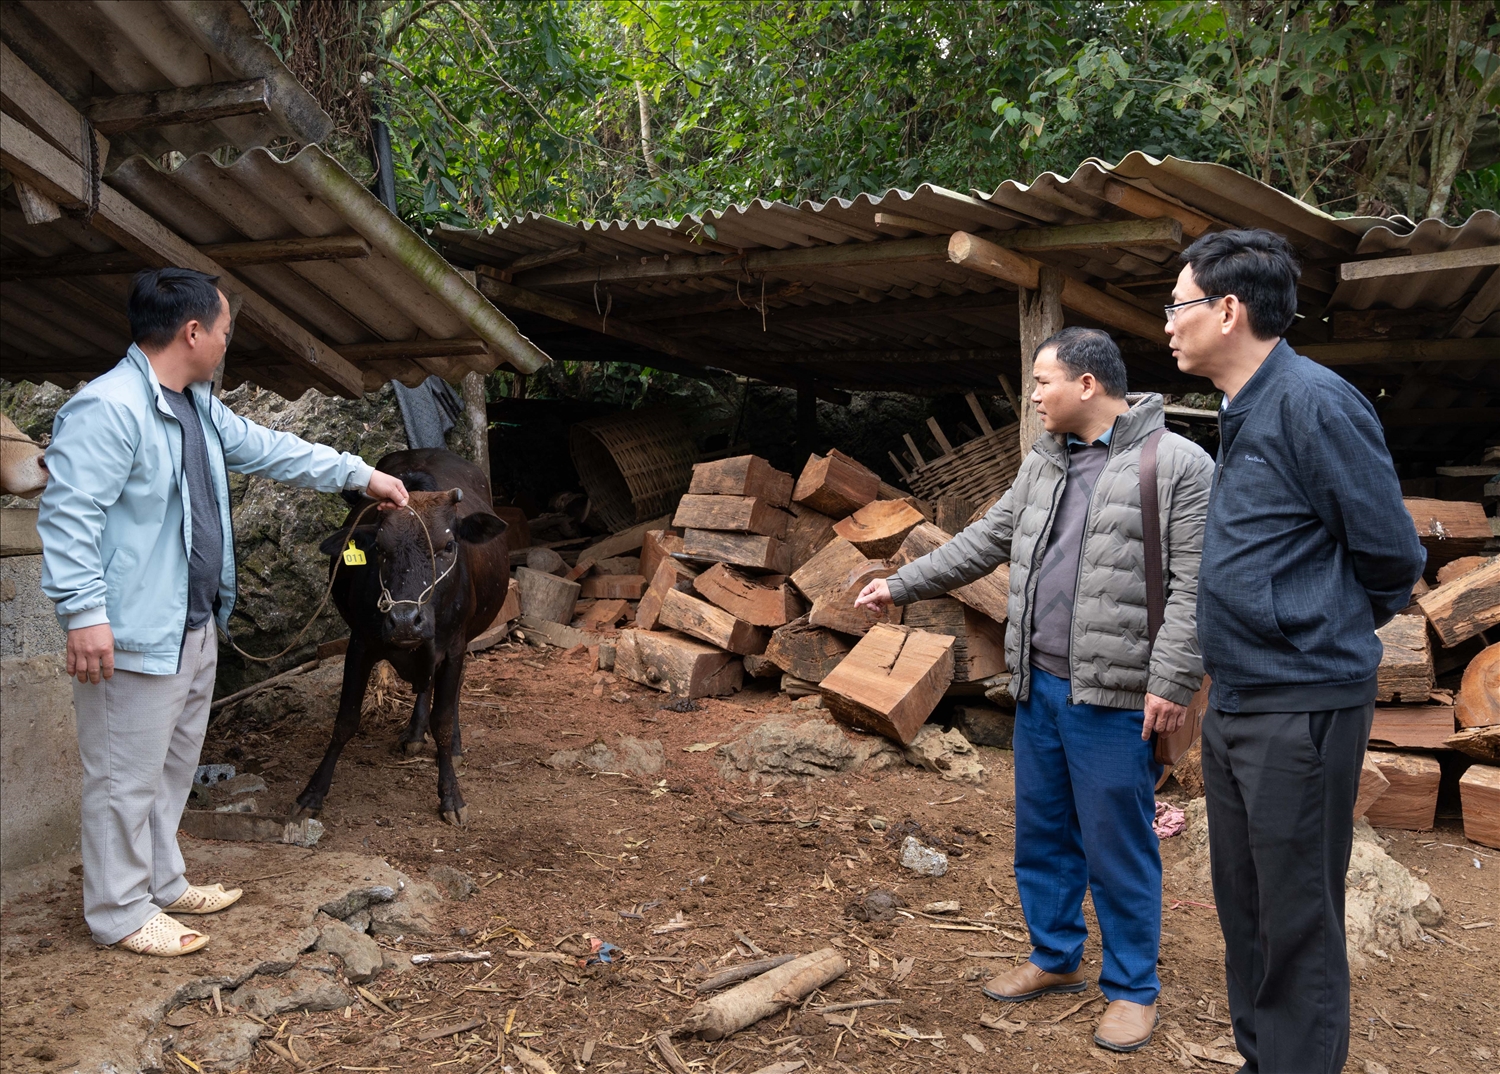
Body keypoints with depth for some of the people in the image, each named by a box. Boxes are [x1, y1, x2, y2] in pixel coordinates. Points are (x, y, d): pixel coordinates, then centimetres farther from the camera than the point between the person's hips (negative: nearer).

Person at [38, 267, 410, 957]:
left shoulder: (198, 407, 13)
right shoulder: (107, 408, -19)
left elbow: (270, 450, 23)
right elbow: (68, 514, -23)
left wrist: (361, 475, 26)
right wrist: (84, 612, -26)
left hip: (194, 628, 10)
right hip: (136, 636, -10)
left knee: (173, 767, 21)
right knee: (127, 777, 2)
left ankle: (162, 884, 36)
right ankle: (120, 913, 16)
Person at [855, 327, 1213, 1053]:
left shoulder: (1177, 465, -10)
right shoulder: (1044, 463, 12)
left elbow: (1193, 587, -14)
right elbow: (984, 542, 18)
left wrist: (1171, 684, -18)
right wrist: (901, 586, 17)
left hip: (1112, 696, -7)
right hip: (1038, 686, 7)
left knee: (1118, 848, 3)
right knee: (1042, 833, 17)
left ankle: (1132, 988, 20)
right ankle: (1055, 959, 34)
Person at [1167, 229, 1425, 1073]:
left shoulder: (1314, 402, -16)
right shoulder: (1244, 410, 11)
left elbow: (1393, 557, -12)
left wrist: (1334, 628, 3)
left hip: (1301, 705, -9)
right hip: (1237, 702, 9)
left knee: (1298, 922, 2)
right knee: (1243, 906, 19)